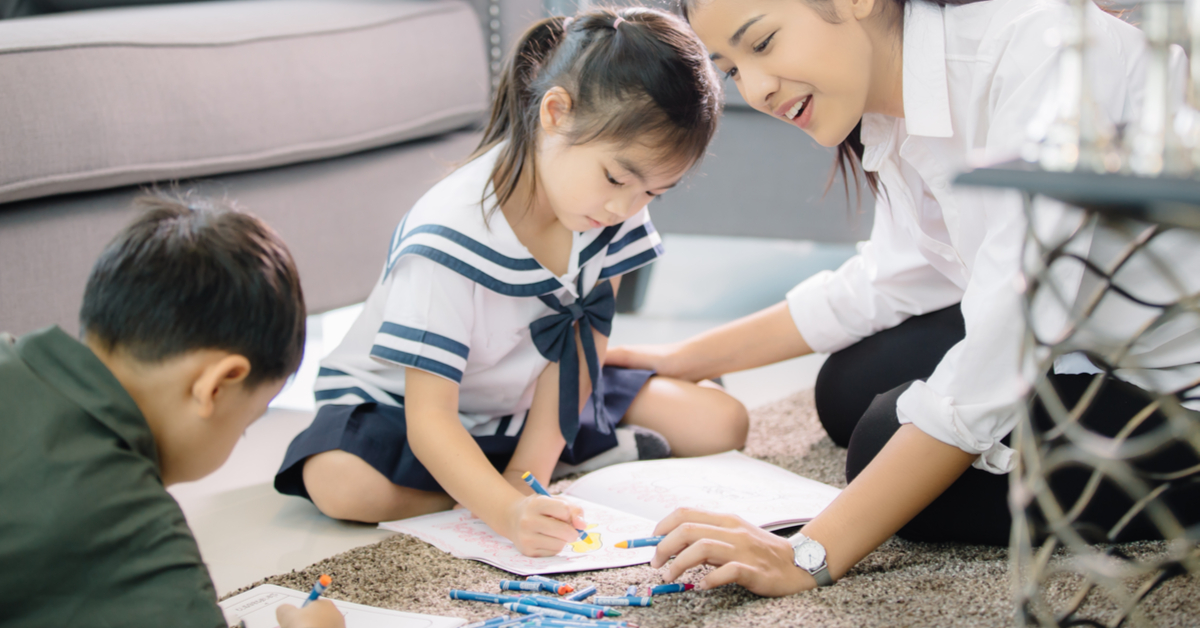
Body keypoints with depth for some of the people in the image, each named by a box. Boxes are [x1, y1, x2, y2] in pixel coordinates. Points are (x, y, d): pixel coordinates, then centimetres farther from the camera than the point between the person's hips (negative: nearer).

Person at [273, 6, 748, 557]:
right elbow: (429, 419, -36)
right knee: (338, 483, -38)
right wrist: (508, 511, -51)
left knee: (721, 422, -5)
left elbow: (580, 344, -14)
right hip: (401, 402, -4)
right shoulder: (450, 240, -34)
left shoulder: (617, 210, -17)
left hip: (539, 401, 4)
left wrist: (529, 470, -25)